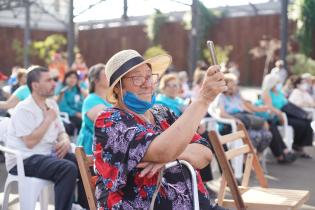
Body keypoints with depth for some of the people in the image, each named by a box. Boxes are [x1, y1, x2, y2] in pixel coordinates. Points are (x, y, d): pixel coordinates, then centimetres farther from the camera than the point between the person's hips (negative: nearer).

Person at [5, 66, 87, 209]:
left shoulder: (51, 104, 10)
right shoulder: (24, 109, -14)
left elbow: (61, 132, 17)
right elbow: (30, 142, -24)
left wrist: (65, 141, -8)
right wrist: (48, 119, -14)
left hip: (49, 154, 8)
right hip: (24, 160, -8)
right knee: (69, 168, -31)